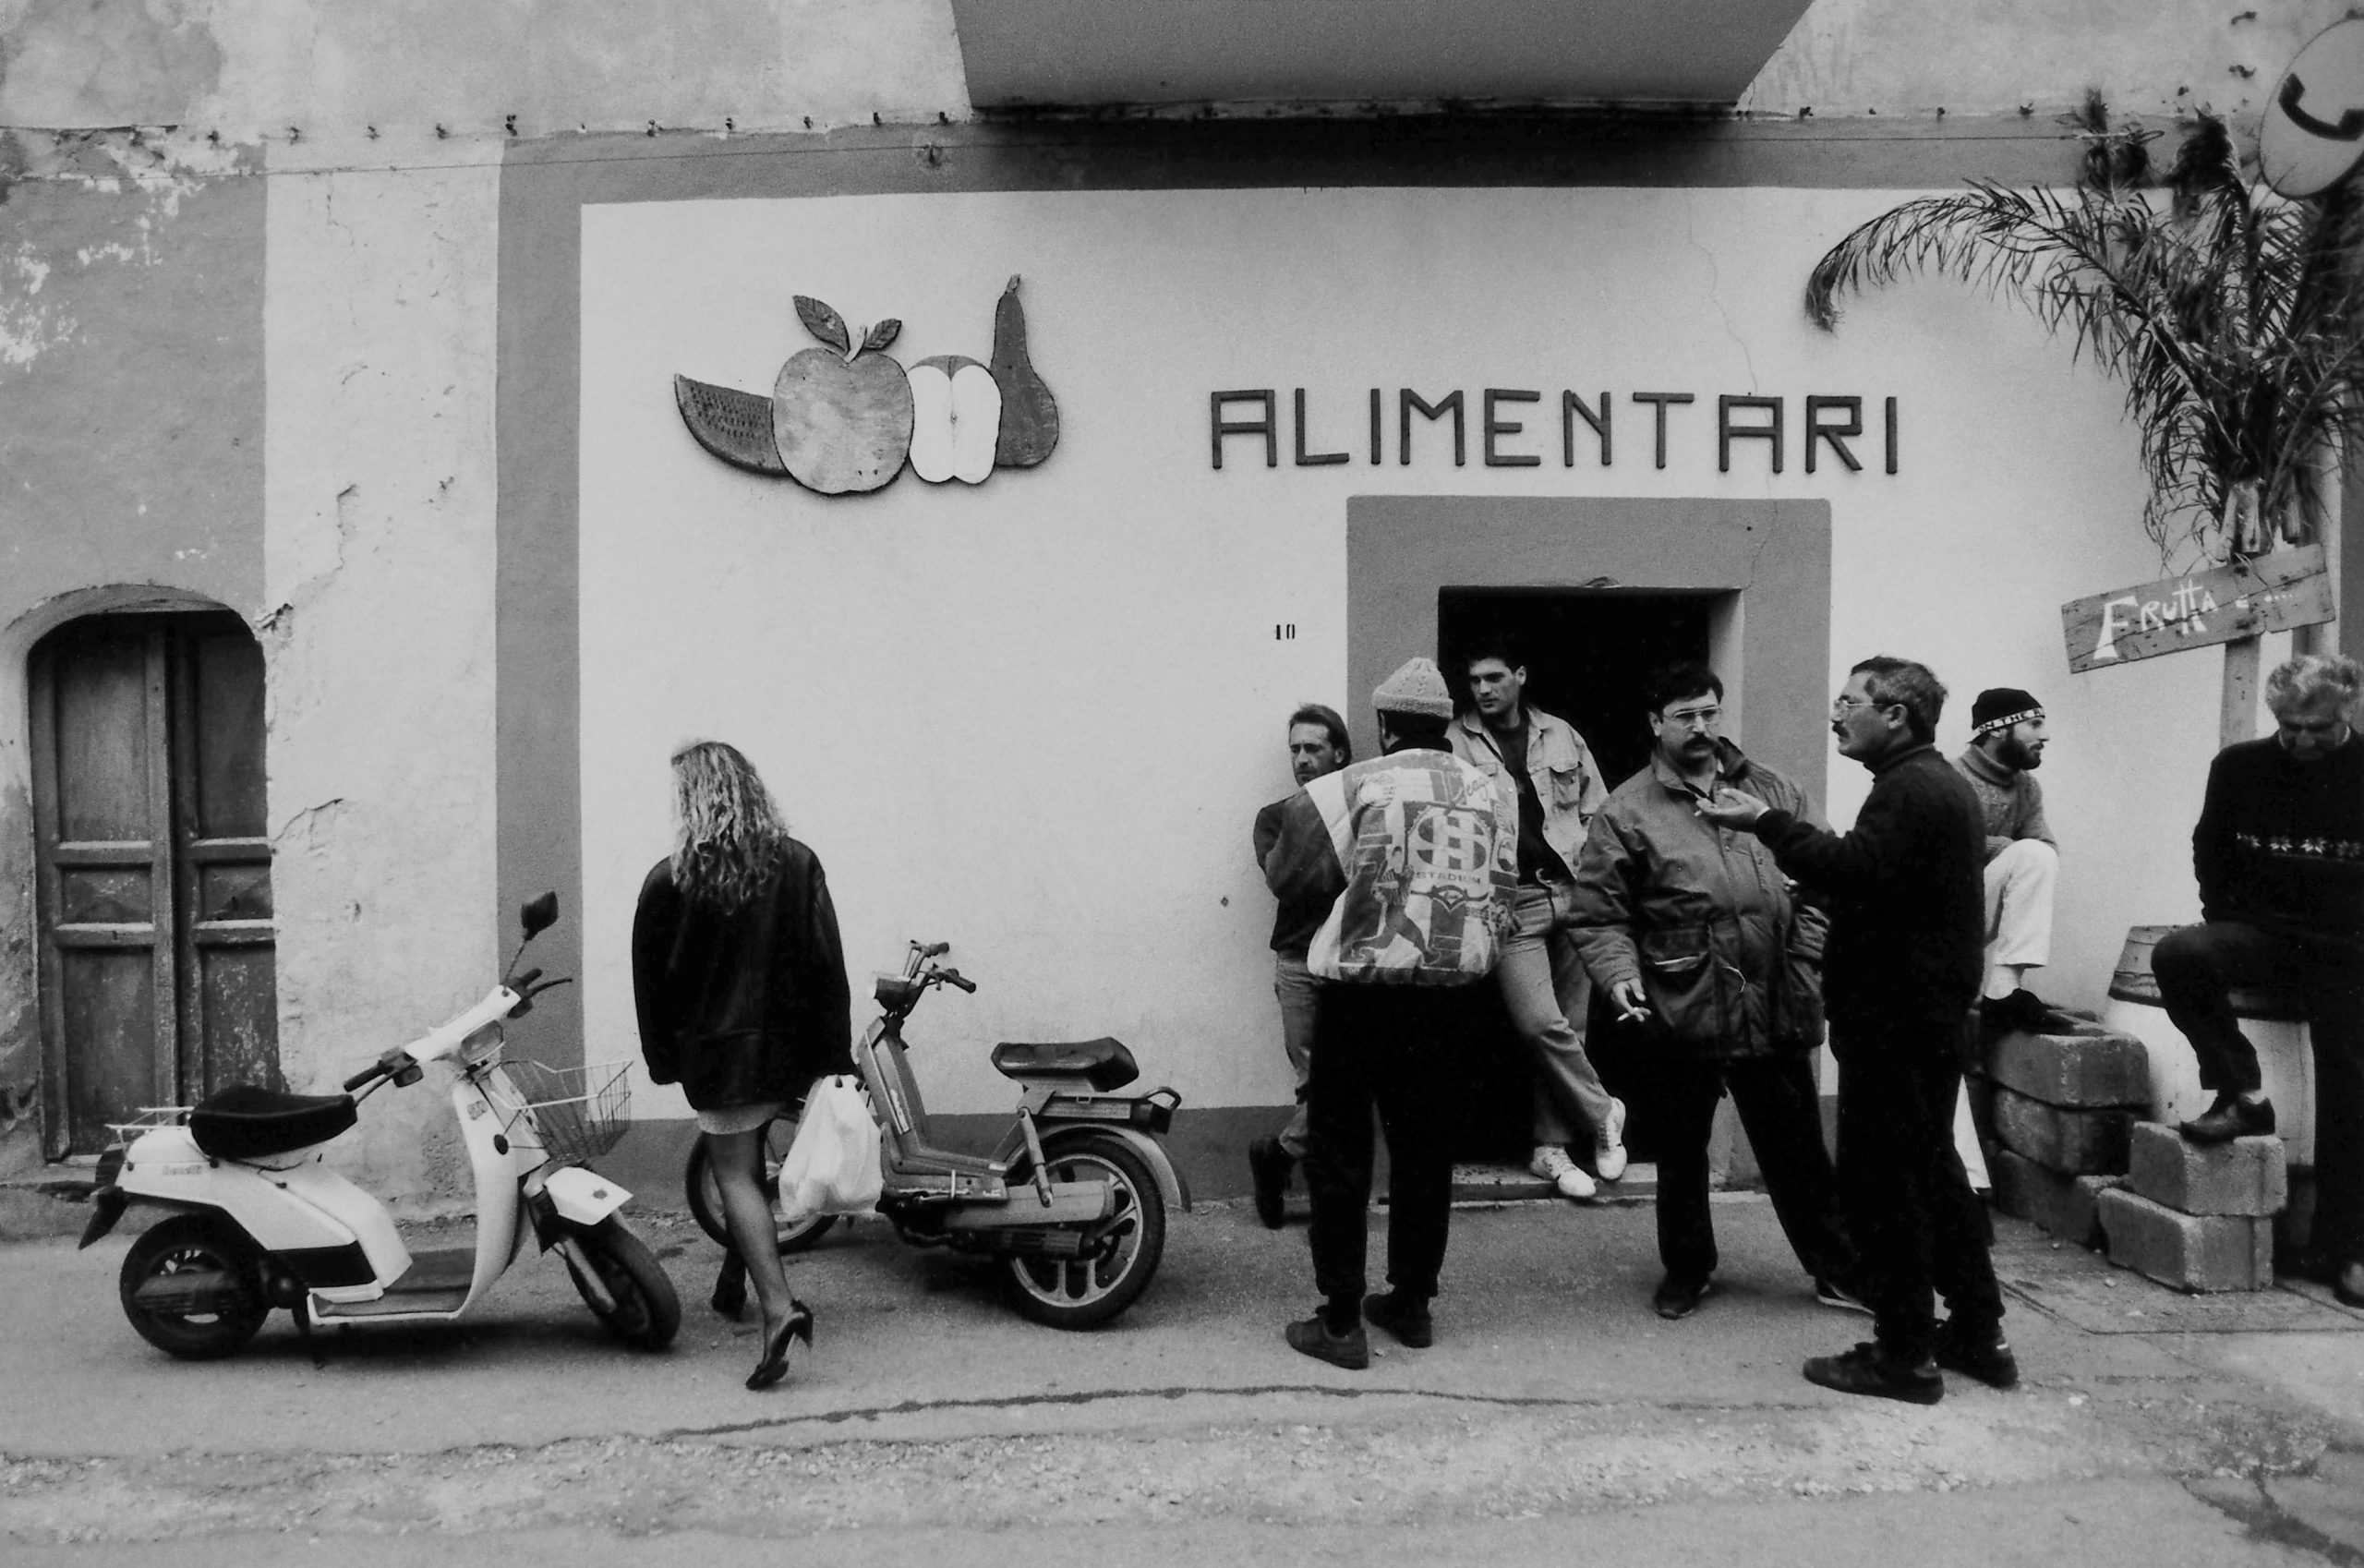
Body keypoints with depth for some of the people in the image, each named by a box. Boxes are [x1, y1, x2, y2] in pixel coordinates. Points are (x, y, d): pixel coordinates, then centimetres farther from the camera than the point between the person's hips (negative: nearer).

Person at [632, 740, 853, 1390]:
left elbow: (650, 978, -2)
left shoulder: (668, 881, -9)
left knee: (737, 1176, 2)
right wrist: (837, 1059, 1)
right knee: (749, 1166, 21)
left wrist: (662, 1058, 10)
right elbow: (828, 965, -4)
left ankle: (778, 1306, -11)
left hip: (719, 1051, -3)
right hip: (792, 1047, 3)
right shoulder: (798, 864, -3)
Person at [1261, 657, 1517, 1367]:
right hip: (1450, 990, 5)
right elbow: (1502, 898, 10)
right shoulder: (1492, 795, 7)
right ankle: (1412, 1303, 26)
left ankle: (1341, 1321, 7)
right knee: (1424, 1144, 16)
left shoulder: (1355, 786, -8)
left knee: (1339, 1150, 4)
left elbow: (1286, 876, -3)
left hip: (1364, 989, -5)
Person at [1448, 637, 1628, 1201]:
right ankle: (1603, 1113, 11)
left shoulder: (1560, 735, 12)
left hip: (1572, 894, 3)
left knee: (1566, 1025, 6)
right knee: (1541, 1023, -13)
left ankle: (1552, 1148, 19)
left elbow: (1597, 811, 16)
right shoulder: (1456, 743, 2)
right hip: (1510, 901, -3)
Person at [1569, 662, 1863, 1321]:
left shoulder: (1772, 791, 7)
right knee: (1682, 1151, 14)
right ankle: (1686, 1271, 32)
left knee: (1797, 1148, 14)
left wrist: (1809, 964, -3)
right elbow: (1600, 916, -3)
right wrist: (1620, 973, -19)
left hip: (1775, 1008, 2)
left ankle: (1838, 1270, 30)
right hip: (1682, 1012, -2)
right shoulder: (1627, 812, -4)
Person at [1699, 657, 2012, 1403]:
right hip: (1928, 1013, 11)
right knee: (1931, 1171, 18)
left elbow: (1854, 871, -30)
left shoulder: (1910, 789, -16)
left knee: (1880, 1183, -3)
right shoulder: (1938, 782, 18)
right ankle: (1979, 1335, 27)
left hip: (1894, 1022, -11)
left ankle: (1905, 1354, 6)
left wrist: (1767, 823, -28)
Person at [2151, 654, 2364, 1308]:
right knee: (2177, 955, -31)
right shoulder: (2238, 767, 1)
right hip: (2259, 930, 1)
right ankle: (2242, 1094, -14)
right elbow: (2209, 854, 12)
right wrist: (2225, 926, 2)